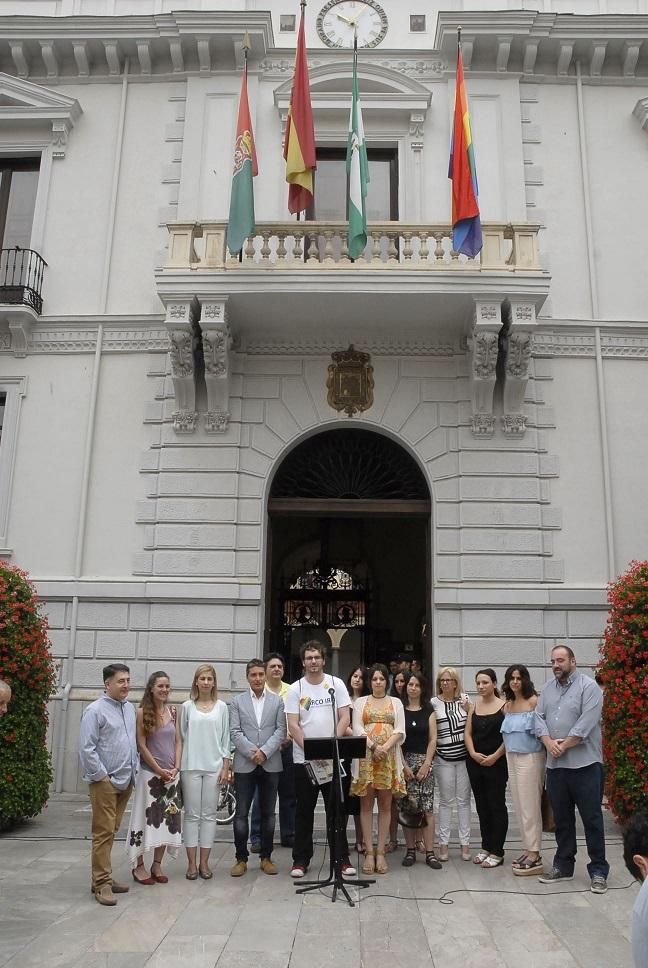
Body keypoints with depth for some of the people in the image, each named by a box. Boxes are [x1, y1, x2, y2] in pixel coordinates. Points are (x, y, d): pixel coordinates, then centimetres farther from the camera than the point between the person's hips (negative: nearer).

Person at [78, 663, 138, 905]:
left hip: (125, 781, 7)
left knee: (111, 831, 15)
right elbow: (86, 748, -15)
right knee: (103, 832, -3)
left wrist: (134, 771, 11)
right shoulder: (96, 710, -11)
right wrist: (102, 776, -14)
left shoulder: (130, 708, 11)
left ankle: (103, 877, 25)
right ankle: (102, 883, 5)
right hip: (104, 782, -7)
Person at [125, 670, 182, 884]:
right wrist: (160, 770, -11)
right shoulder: (143, 712, -7)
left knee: (167, 819, 8)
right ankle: (138, 866, 14)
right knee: (146, 817, 1)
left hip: (171, 774, 5)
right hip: (150, 772, -4)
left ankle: (157, 865, 20)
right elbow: (141, 745, -9)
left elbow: (177, 742, 8)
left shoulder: (172, 711, 6)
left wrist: (175, 768, -4)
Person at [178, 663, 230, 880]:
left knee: (209, 814, 4)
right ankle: (192, 863, 10)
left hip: (214, 766, 1)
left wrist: (225, 767, 2)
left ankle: (204, 862, 12)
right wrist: (177, 765, 3)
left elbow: (225, 738, 7)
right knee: (192, 814, 3)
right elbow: (181, 737, 7)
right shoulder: (187, 707, 5)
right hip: (191, 766, 0)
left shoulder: (221, 707, 6)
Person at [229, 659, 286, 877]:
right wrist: (251, 752, -14)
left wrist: (264, 751, -12)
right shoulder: (237, 702, 5)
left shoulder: (277, 701, 7)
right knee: (241, 813, 1)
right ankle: (241, 859, 12)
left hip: (271, 764, 1)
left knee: (268, 813, 8)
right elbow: (235, 732, -2)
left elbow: (281, 731, 0)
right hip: (244, 764, -1)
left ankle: (266, 857, 19)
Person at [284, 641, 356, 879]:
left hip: (333, 758, 0)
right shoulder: (295, 689, 0)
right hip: (303, 759, 0)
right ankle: (300, 860, 19)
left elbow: (344, 718, -2)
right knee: (304, 812, 8)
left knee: (336, 810, 7)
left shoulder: (336, 684, 1)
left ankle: (342, 858, 18)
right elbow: (293, 725, -5)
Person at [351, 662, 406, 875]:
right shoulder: (360, 702, 10)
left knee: (385, 804, 2)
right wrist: (373, 747, -14)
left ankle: (381, 853, 8)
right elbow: (357, 729, -1)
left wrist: (385, 747, -13)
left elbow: (399, 731, 3)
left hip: (389, 757, 1)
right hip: (366, 756, -1)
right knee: (366, 804, 0)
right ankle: (369, 853, 6)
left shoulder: (396, 702, 12)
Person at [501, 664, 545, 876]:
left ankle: (534, 857, 4)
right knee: (519, 807, 11)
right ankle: (528, 850, 21)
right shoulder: (508, 705, 11)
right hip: (512, 758, 7)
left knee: (530, 807, -3)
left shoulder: (534, 701, -11)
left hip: (530, 757, -7)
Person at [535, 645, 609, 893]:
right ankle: (563, 866, 25)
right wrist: (549, 742, -10)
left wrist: (564, 745, -14)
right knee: (562, 819, 14)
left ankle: (598, 871, 12)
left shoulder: (588, 686, -7)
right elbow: (539, 718, 7)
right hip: (555, 764, 6)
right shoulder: (547, 689, 13)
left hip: (584, 763, -6)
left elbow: (586, 723, -15)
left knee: (592, 818, 1)